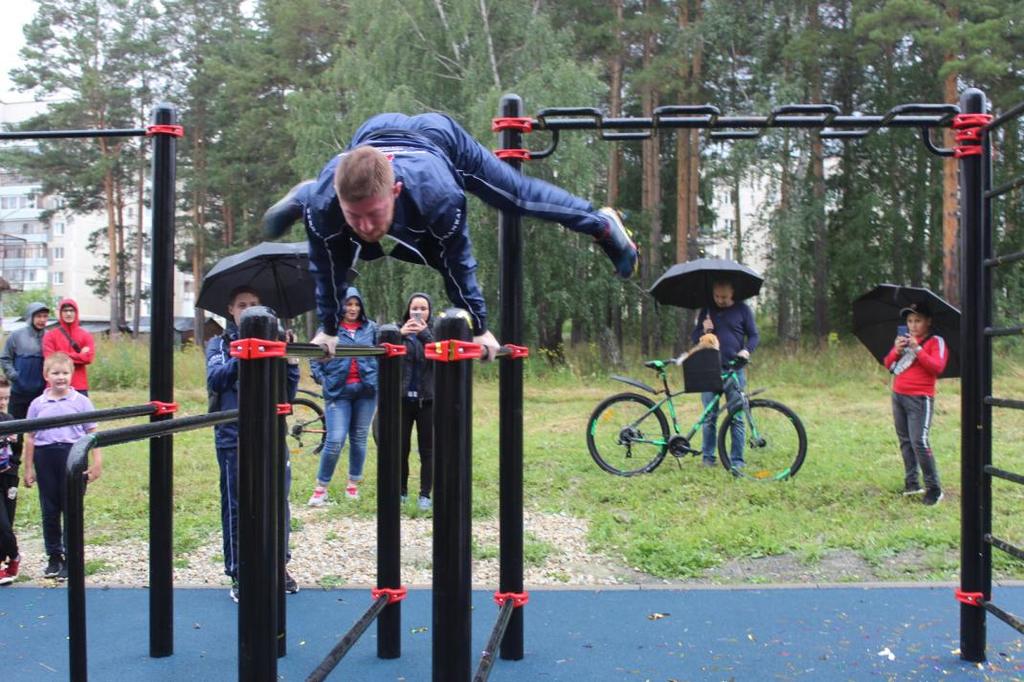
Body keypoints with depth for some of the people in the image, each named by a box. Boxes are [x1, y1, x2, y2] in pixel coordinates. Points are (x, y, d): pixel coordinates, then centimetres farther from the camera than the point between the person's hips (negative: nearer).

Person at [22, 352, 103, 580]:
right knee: (49, 510, 9)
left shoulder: (81, 401, 0)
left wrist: (97, 462, -5)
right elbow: (30, 437, 8)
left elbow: (92, 433, 0)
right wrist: (29, 468, 6)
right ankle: (54, 557, 22)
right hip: (45, 458, 2)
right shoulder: (37, 404, 6)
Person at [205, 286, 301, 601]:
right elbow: (214, 380, -12)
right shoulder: (219, 344, 7)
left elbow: (287, 394, 8)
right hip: (234, 438, -2)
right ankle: (237, 575, 13)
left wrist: (291, 362, -9)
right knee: (235, 506, 3)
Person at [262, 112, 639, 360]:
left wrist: (479, 328, -19)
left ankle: (603, 223, 33)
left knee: (519, 197, 9)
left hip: (438, 136, -3)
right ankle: (302, 197, 61)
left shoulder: (438, 195, -48)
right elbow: (328, 270, -22)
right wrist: (329, 329, -9)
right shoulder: (324, 202, -41)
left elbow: (458, 264, -32)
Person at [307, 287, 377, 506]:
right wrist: (321, 378, -4)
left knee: (359, 439, 10)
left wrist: (379, 377, 4)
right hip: (338, 391, -2)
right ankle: (321, 487, 5)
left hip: (366, 389, 3)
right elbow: (315, 357, 7)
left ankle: (353, 484, 24)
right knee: (335, 441, -9)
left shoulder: (371, 328, 7)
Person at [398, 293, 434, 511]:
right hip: (402, 398, 1)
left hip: (427, 399, -1)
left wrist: (424, 334, -22)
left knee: (427, 449, 3)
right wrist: (400, 334, -20)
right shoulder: (399, 331, 7)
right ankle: (401, 491, 16)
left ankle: (425, 494, 8)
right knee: (401, 447, 5)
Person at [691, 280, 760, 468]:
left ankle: (737, 460, 5)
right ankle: (707, 456, 12)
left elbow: (754, 335, 7)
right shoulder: (707, 311, 10)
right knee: (709, 416, 3)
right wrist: (704, 330, -9)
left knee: (737, 417, -1)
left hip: (734, 370, -1)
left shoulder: (742, 309, 5)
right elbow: (694, 338, 13)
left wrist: (746, 350, -14)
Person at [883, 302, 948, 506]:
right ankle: (912, 483, 19)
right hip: (898, 396, 7)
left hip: (920, 398, -7)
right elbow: (889, 364, 12)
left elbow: (937, 367, -16)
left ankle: (934, 489, -9)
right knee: (905, 441, 10)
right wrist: (897, 350, -7)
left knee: (919, 442, -15)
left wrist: (917, 349, -21)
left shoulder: (936, 341, -3)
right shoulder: (903, 339, 15)